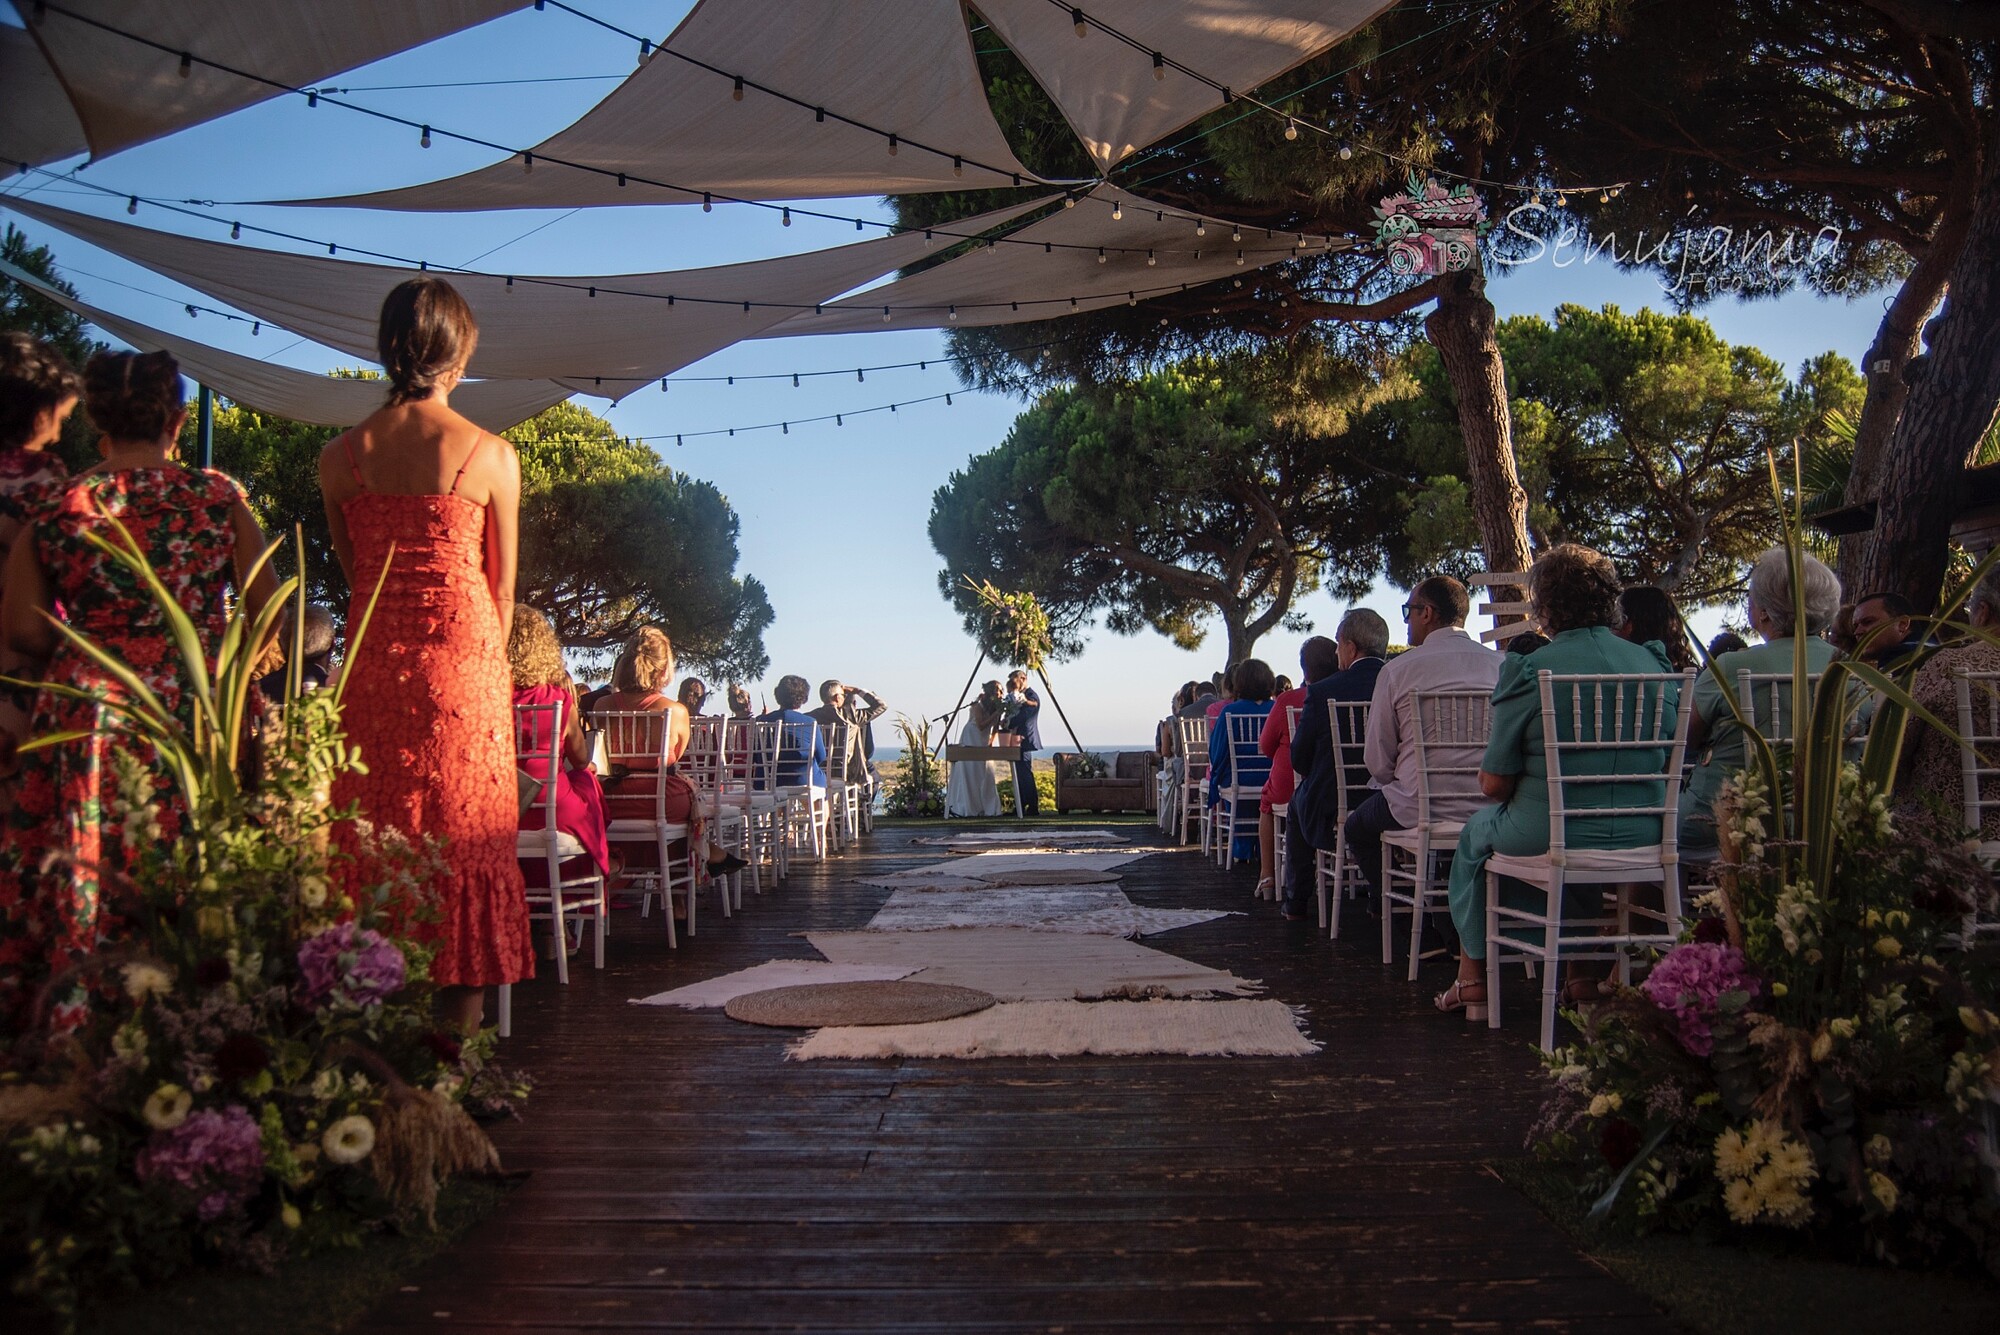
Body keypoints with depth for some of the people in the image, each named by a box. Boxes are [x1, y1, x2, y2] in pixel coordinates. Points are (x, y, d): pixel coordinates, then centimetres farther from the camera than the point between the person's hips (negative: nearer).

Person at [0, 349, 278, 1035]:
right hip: (196, 717, -1)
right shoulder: (219, 498, -1)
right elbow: (267, 613, -1)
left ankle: (82, 1027, 17)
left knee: (83, 877, 10)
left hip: (86, 715, 1)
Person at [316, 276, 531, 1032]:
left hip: (371, 662, 3)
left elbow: (351, 571, 14)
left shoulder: (341, 455, 4)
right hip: (463, 660, -3)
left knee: (373, 834, 10)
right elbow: (502, 583, 3)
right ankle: (459, 1018, 8)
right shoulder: (490, 454, -4)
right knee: (466, 834, 4)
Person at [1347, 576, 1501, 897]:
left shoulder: (1397, 669, -5)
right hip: (1491, 809, 5)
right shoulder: (1502, 665, 3)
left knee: (1356, 826, 23)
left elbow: (1377, 760, -2)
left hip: (1420, 810, -5)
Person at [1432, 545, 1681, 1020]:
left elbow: (1494, 784, -11)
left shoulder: (1529, 670, -14)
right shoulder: (1655, 665, 1)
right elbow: (1667, 758, 12)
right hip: (1641, 837, 5)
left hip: (1550, 837, -5)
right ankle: (1585, 976, 36)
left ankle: (1473, 982, 31)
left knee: (1475, 833, 26)